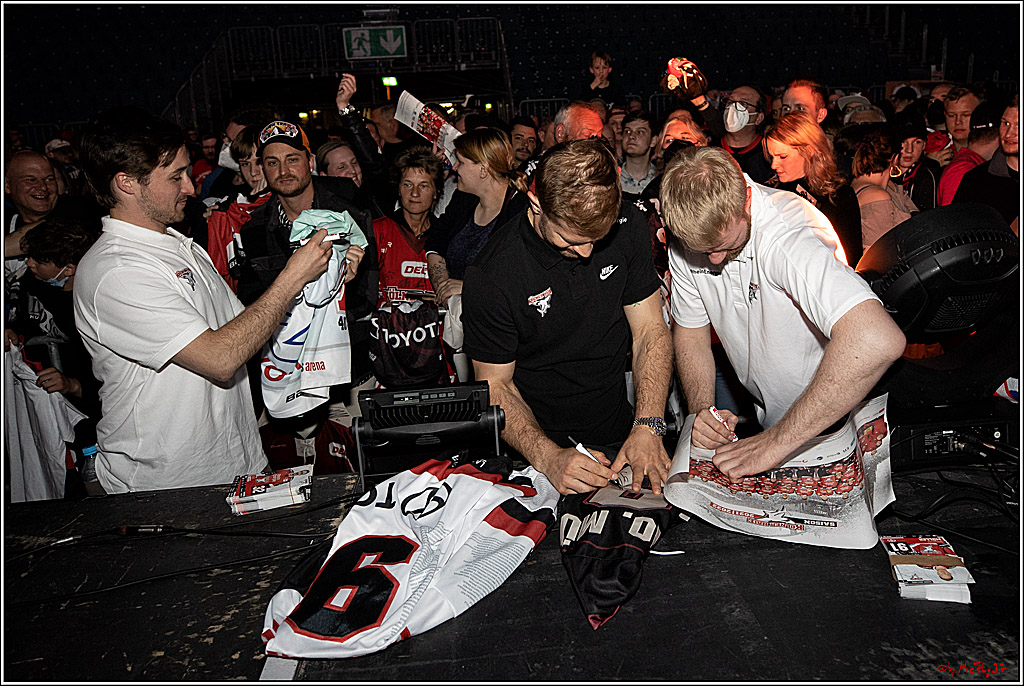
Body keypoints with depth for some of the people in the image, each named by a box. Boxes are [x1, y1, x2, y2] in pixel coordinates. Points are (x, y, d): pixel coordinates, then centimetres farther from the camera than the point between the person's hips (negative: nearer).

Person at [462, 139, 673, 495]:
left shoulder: (628, 228, -7)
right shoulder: (490, 277, -18)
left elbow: (650, 331, -1)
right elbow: (495, 384, -10)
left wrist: (648, 426, -14)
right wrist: (549, 458, -26)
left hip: (620, 436, 3)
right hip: (540, 443, -3)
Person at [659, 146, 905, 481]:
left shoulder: (787, 233, -31)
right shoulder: (687, 240, -10)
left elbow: (878, 340, -44)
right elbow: (690, 334, 2)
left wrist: (777, 441, -39)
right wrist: (701, 410, -16)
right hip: (762, 416, 4)